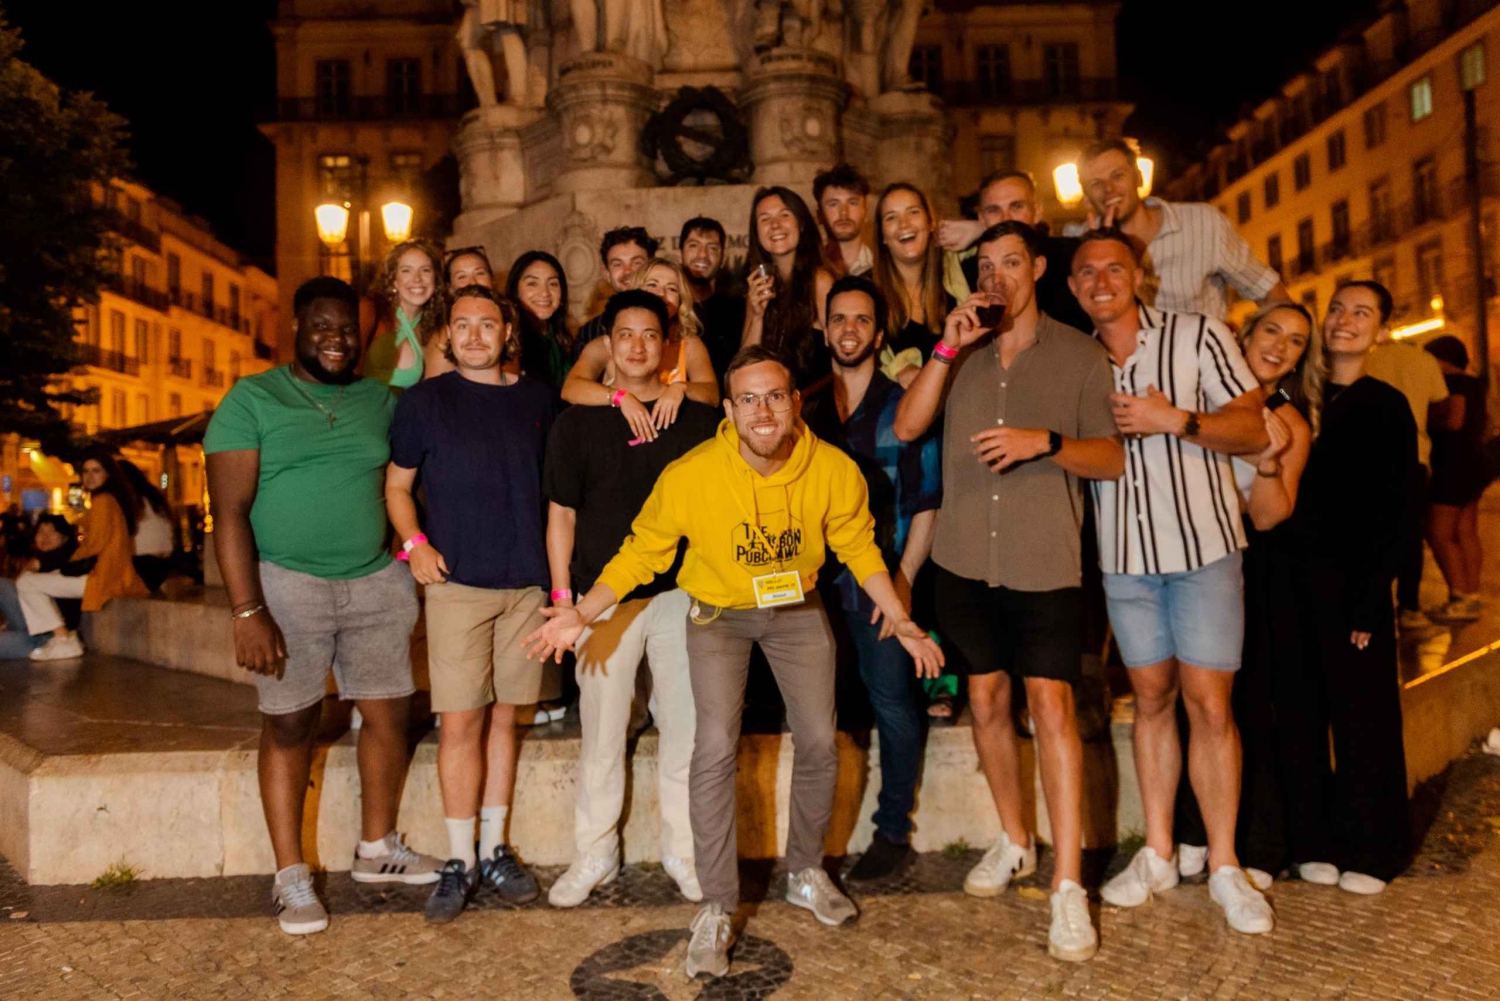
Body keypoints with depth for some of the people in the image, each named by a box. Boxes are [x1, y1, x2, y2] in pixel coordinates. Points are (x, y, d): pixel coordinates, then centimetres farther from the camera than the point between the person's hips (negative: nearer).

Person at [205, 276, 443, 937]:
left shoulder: (381, 400, 9)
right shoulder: (252, 399, -2)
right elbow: (230, 511, -8)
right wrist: (247, 612, -15)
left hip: (376, 582, 4)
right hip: (288, 584, -3)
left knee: (390, 714, 7)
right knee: (290, 726, 3)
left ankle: (377, 850, 27)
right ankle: (291, 876, 19)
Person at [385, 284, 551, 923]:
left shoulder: (537, 400, 10)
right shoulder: (424, 402, 3)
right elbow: (396, 485, 8)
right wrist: (414, 543, -10)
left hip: (526, 581, 3)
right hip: (457, 581, -2)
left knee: (503, 717, 9)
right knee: (460, 722, -3)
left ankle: (495, 850, 20)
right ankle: (460, 861, 9)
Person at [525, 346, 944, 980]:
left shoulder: (835, 471, -20)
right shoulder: (690, 476, -26)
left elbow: (860, 550, -3)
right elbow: (641, 552, -15)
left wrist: (902, 623, -6)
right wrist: (581, 614, -25)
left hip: (798, 609, 3)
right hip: (718, 612, -2)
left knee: (819, 744, 6)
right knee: (716, 747, -13)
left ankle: (806, 873, 33)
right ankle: (716, 908, 4)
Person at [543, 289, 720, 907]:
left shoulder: (698, 421, 6)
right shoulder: (578, 423, 4)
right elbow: (561, 513, 5)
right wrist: (562, 595, -1)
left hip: (681, 593, 1)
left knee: (686, 728, 6)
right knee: (601, 732, 6)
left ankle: (683, 850, 23)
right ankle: (595, 854, 23)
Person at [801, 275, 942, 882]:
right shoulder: (805, 407, 12)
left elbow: (926, 503, -1)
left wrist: (903, 579, -11)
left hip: (880, 580, -3)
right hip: (814, 580, 3)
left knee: (891, 702, -1)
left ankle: (893, 832, 13)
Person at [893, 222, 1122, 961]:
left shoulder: (1079, 354, 3)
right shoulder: (962, 353, 11)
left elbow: (1112, 459, -1)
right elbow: (907, 425, -2)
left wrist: (1045, 441, -18)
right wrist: (949, 346, -10)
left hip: (1045, 563, -3)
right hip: (965, 560, 4)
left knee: (1051, 704, -9)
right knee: (987, 700, 12)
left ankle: (1068, 882, -1)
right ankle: (1014, 841, 30)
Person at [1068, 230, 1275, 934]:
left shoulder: (1198, 336, -1)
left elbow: (1254, 432, -4)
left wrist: (1176, 419, -16)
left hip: (1202, 545, -3)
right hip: (1124, 556, 3)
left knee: (1209, 704, -2)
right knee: (1151, 698, 10)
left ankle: (1224, 866, 12)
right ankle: (1158, 855, 21)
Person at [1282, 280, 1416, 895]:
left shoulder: (1386, 407, 0)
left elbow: (1390, 513, -5)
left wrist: (1368, 599, -12)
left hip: (1352, 584, -4)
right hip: (1295, 583, 4)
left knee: (1362, 714, 4)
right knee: (1300, 713, 7)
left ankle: (1369, 851, 17)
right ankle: (1316, 841, 20)